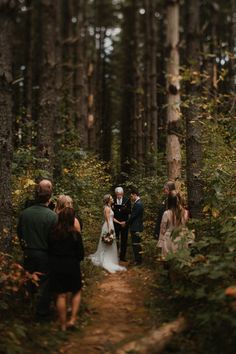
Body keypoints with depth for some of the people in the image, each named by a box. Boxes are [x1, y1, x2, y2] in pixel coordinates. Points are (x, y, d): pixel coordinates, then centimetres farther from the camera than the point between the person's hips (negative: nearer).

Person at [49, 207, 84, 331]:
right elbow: (81, 254, -6)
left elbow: (49, 251, 3)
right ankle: (72, 319, 8)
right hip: (72, 266, -2)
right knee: (76, 292, 18)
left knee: (61, 295, 10)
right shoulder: (75, 234, -13)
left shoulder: (53, 233, -7)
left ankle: (63, 325, 17)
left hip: (56, 266, 2)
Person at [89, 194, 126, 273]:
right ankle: (108, 262, 1)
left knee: (107, 245, 16)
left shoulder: (109, 207, 13)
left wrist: (119, 222, 17)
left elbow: (112, 218, 17)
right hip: (108, 226, -10)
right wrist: (109, 230, -20)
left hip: (110, 226, 10)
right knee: (108, 245, -4)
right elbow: (108, 220, -19)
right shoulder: (107, 208, -16)